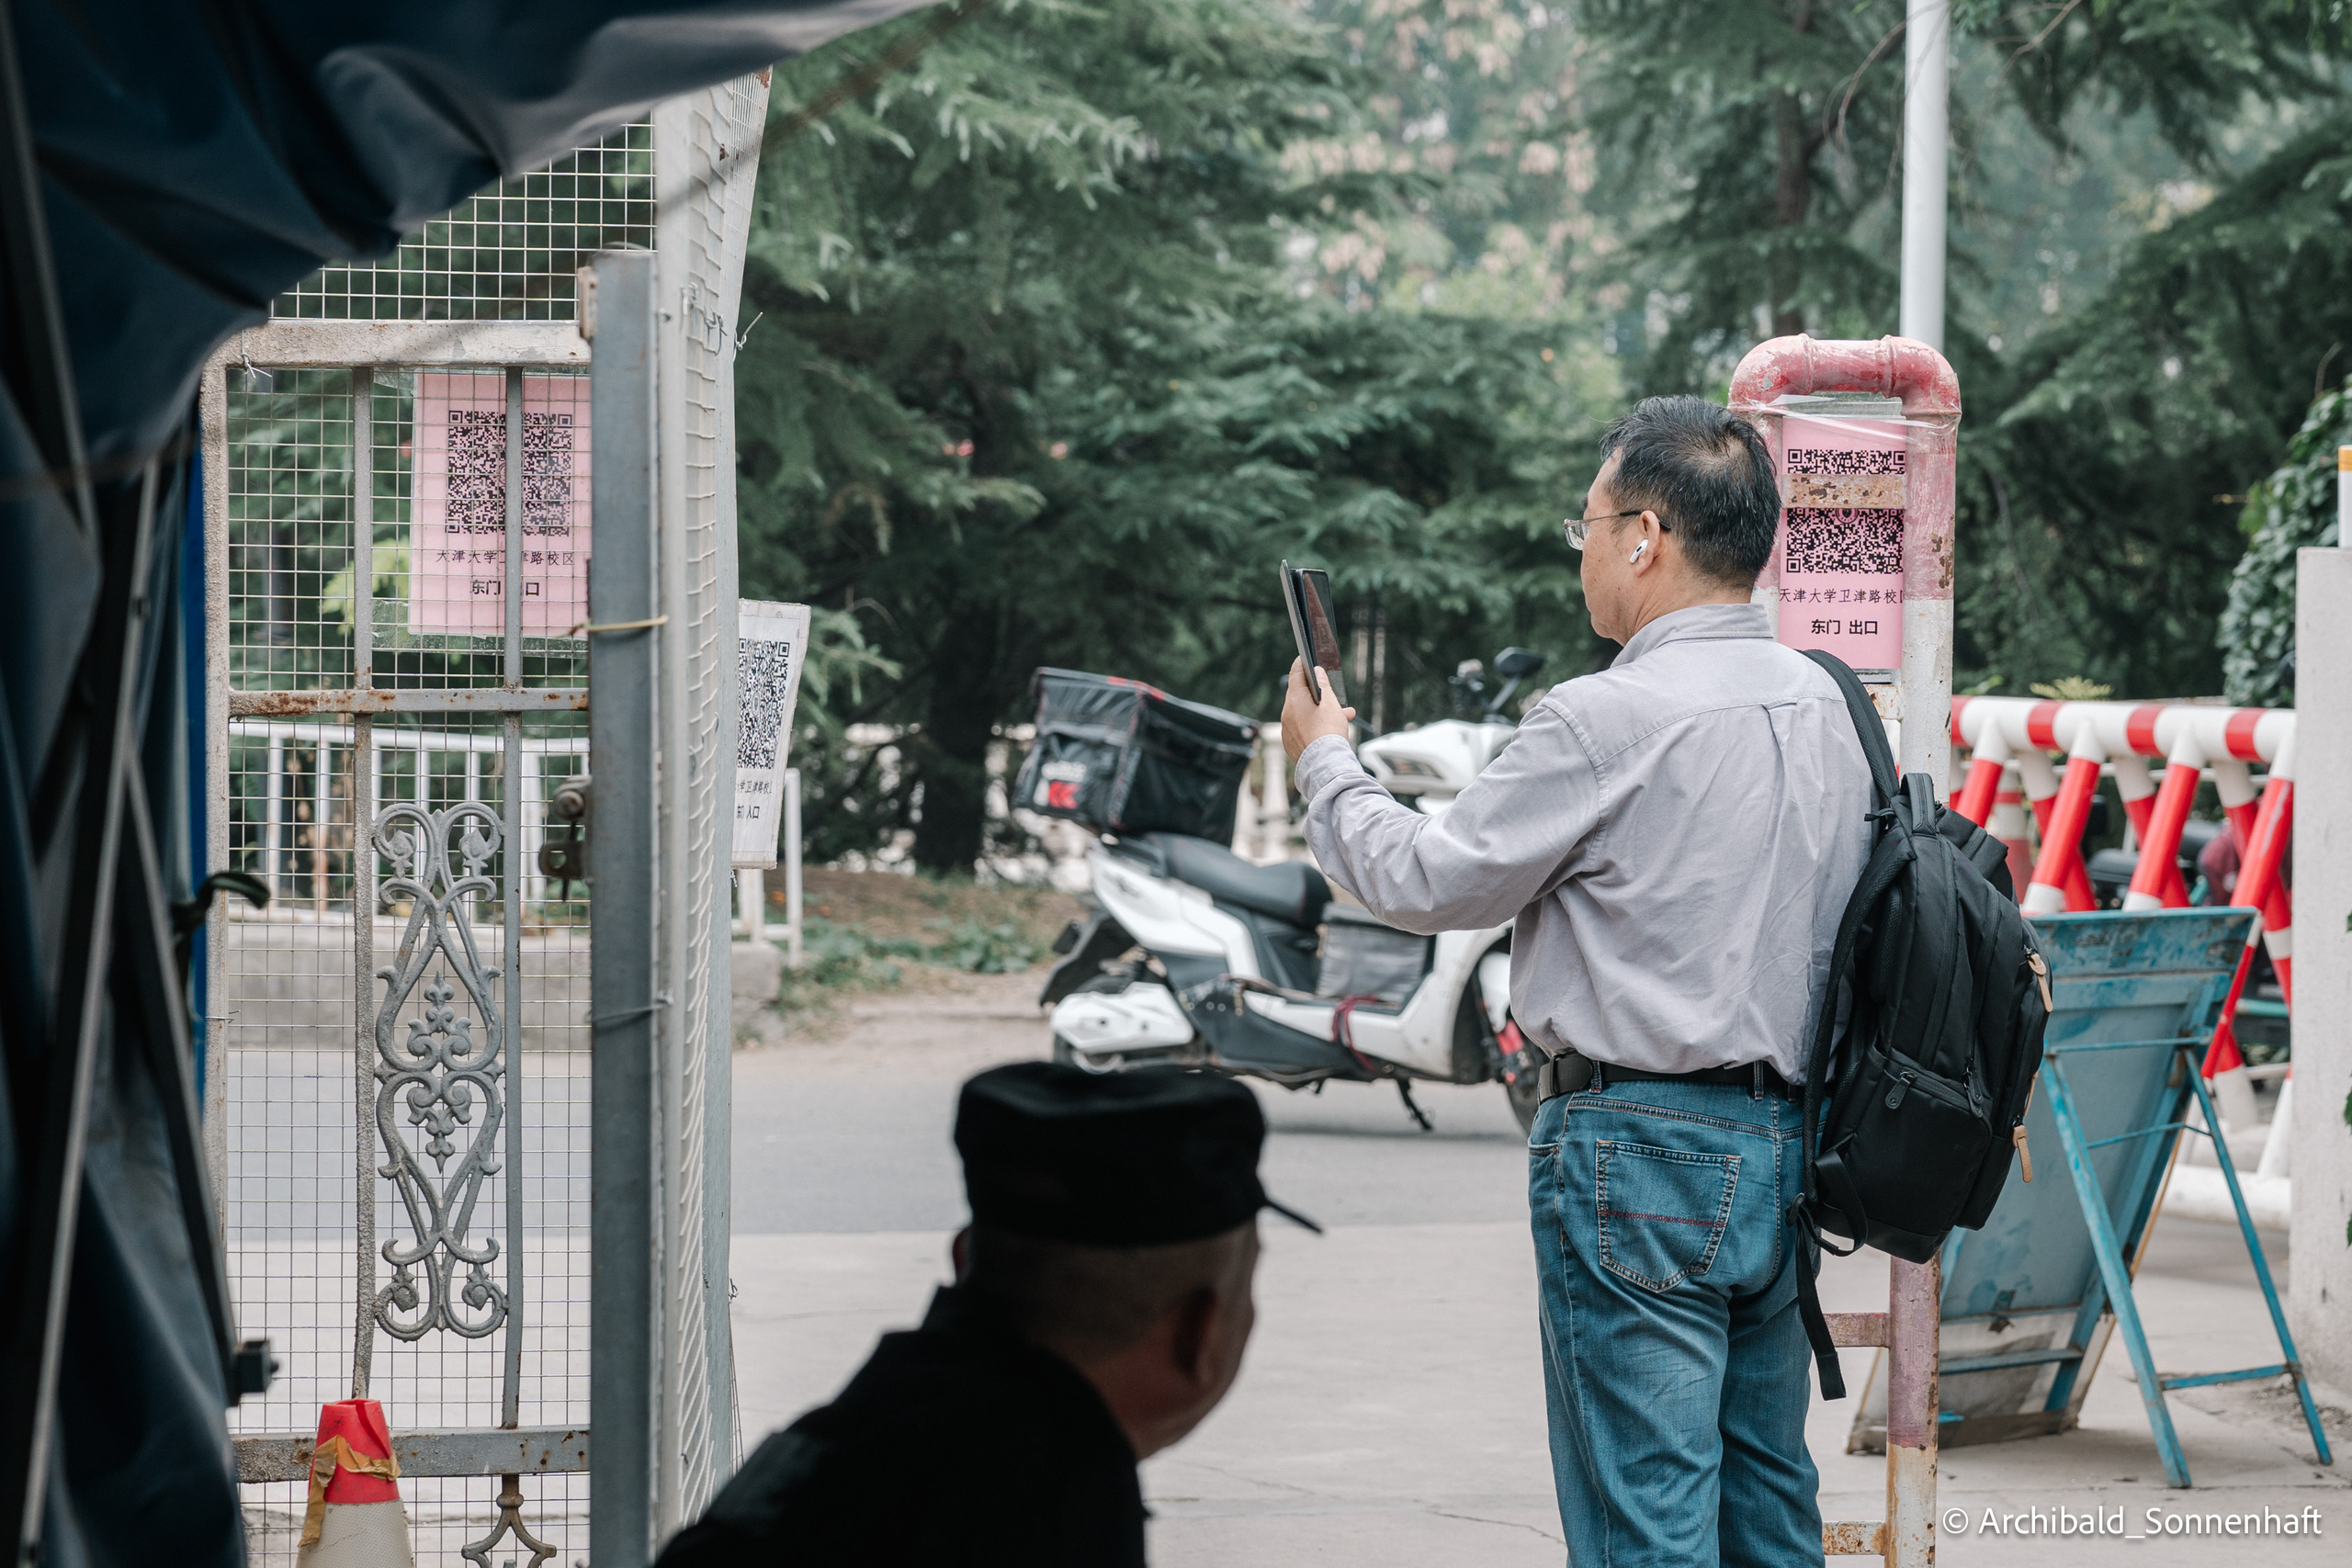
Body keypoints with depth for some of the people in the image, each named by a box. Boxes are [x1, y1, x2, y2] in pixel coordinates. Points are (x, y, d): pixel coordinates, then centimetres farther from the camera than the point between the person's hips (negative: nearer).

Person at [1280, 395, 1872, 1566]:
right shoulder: (1822, 704, 9)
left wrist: (1324, 764, 11)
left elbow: (1432, 882, -6)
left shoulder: (1607, 720, -15)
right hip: (1787, 1145, 8)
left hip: (1643, 1153, -8)